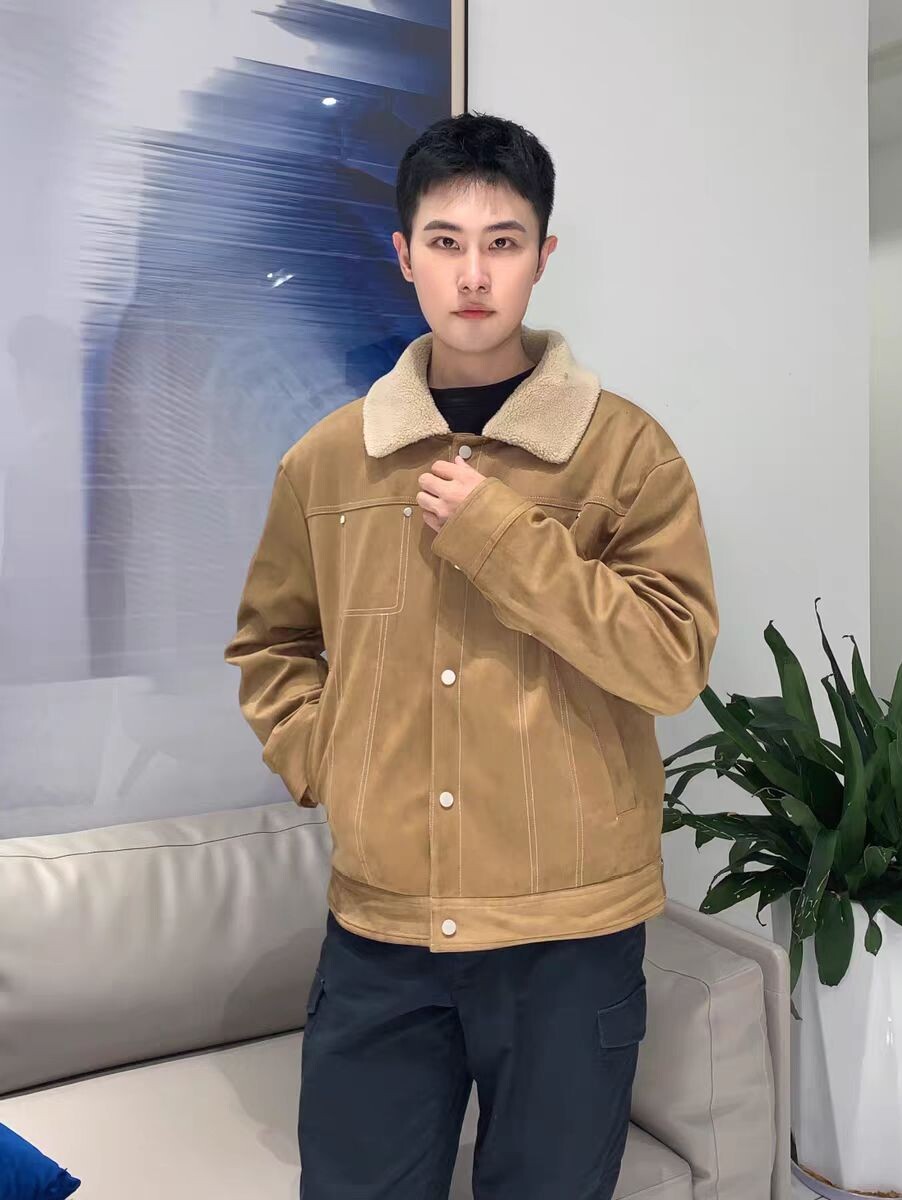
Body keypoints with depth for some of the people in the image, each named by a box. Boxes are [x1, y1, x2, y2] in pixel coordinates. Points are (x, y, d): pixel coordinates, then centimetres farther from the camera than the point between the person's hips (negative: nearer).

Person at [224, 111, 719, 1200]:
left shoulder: (626, 447, -6)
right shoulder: (326, 459, 3)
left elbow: (673, 660, -13)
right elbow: (271, 643, 15)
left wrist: (497, 531, -19)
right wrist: (324, 765, 0)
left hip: (570, 934, -2)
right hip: (376, 928, 2)